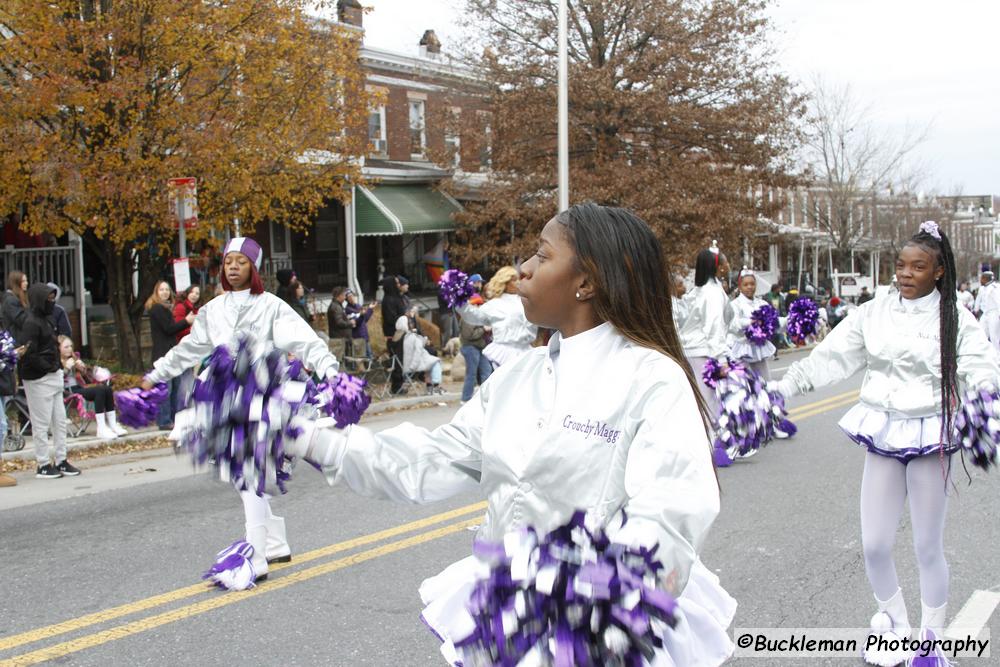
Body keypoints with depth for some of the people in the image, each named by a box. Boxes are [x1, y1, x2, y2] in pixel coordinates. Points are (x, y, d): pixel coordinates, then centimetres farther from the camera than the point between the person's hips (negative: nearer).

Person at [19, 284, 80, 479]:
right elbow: (28, 355, -22)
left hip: (53, 377, 9)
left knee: (60, 421, 12)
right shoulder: (31, 323, -15)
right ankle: (44, 465, 8)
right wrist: (49, 367, -15)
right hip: (39, 380, -9)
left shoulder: (46, 319, 14)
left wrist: (57, 367, 7)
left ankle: (61, 461, 20)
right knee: (41, 424, 0)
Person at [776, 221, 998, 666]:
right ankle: (896, 626, 29)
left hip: (930, 436, -3)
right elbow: (830, 356, 3)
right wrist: (784, 387, -3)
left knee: (928, 547, 6)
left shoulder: (954, 319, -5)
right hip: (882, 433, 3)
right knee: (874, 545, 4)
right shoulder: (874, 313, 3)